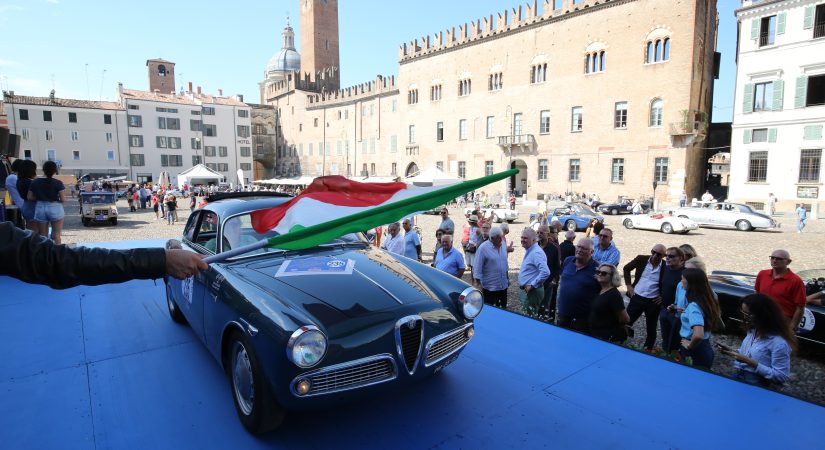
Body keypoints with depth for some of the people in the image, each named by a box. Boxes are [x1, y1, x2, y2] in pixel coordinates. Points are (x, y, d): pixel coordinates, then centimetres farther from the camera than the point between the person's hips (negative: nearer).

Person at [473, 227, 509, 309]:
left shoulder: (503, 244, 2)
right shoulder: (483, 248, -17)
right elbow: (478, 268, -15)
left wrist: (507, 277, 18)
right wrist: (478, 283, -15)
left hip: (503, 284, 6)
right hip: (490, 286, -6)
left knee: (503, 308, 18)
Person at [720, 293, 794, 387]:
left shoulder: (779, 343, -20)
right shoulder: (753, 330, 5)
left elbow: (781, 377, -19)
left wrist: (750, 362, -24)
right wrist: (732, 352, 3)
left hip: (758, 386, -7)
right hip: (739, 376, 7)